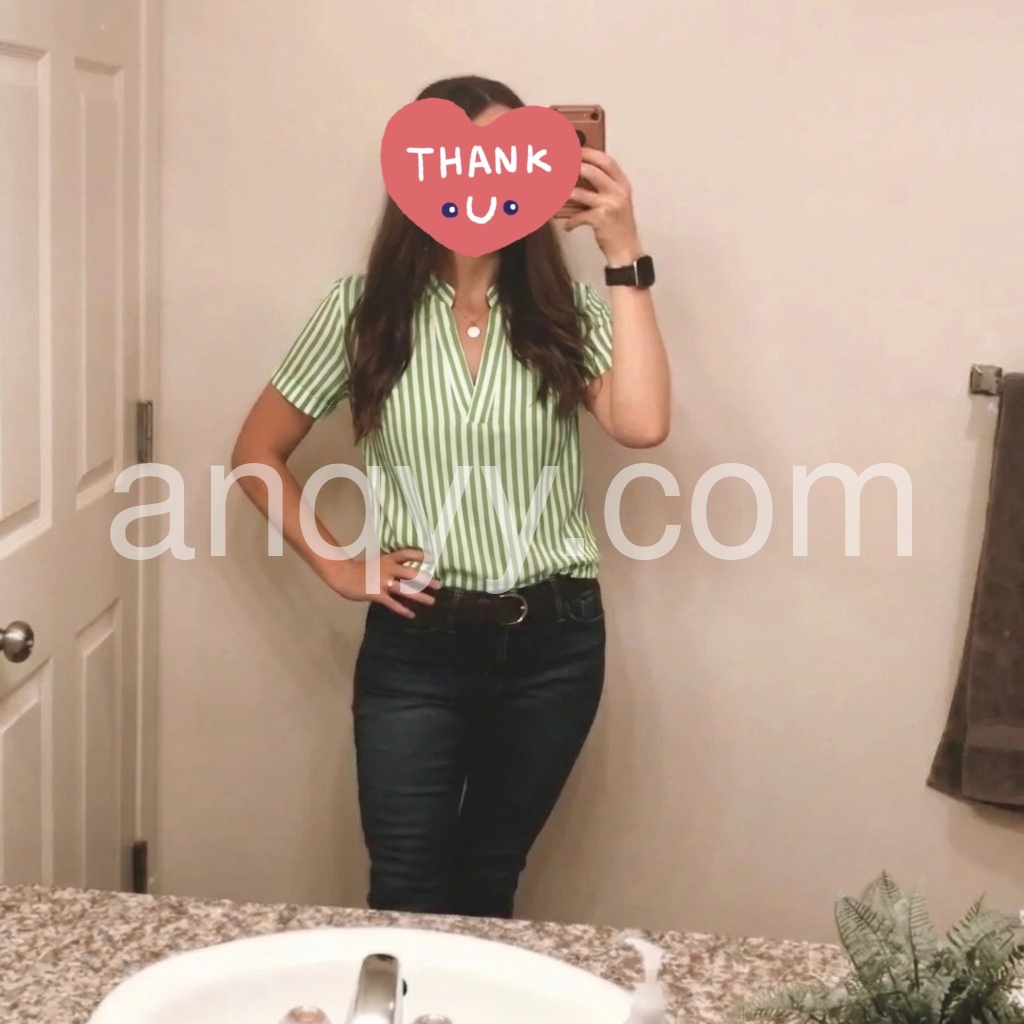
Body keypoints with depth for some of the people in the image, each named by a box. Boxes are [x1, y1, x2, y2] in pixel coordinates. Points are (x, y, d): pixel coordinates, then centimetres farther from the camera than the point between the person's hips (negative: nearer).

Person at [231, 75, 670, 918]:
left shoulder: (564, 309, 0)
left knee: (489, 882, 16)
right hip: (416, 645, -1)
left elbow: (642, 426, -18)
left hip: (554, 642, 1)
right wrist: (337, 567, -3)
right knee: (407, 894, 4)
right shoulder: (365, 308, -3)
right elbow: (258, 453, 5)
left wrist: (625, 256, -17)